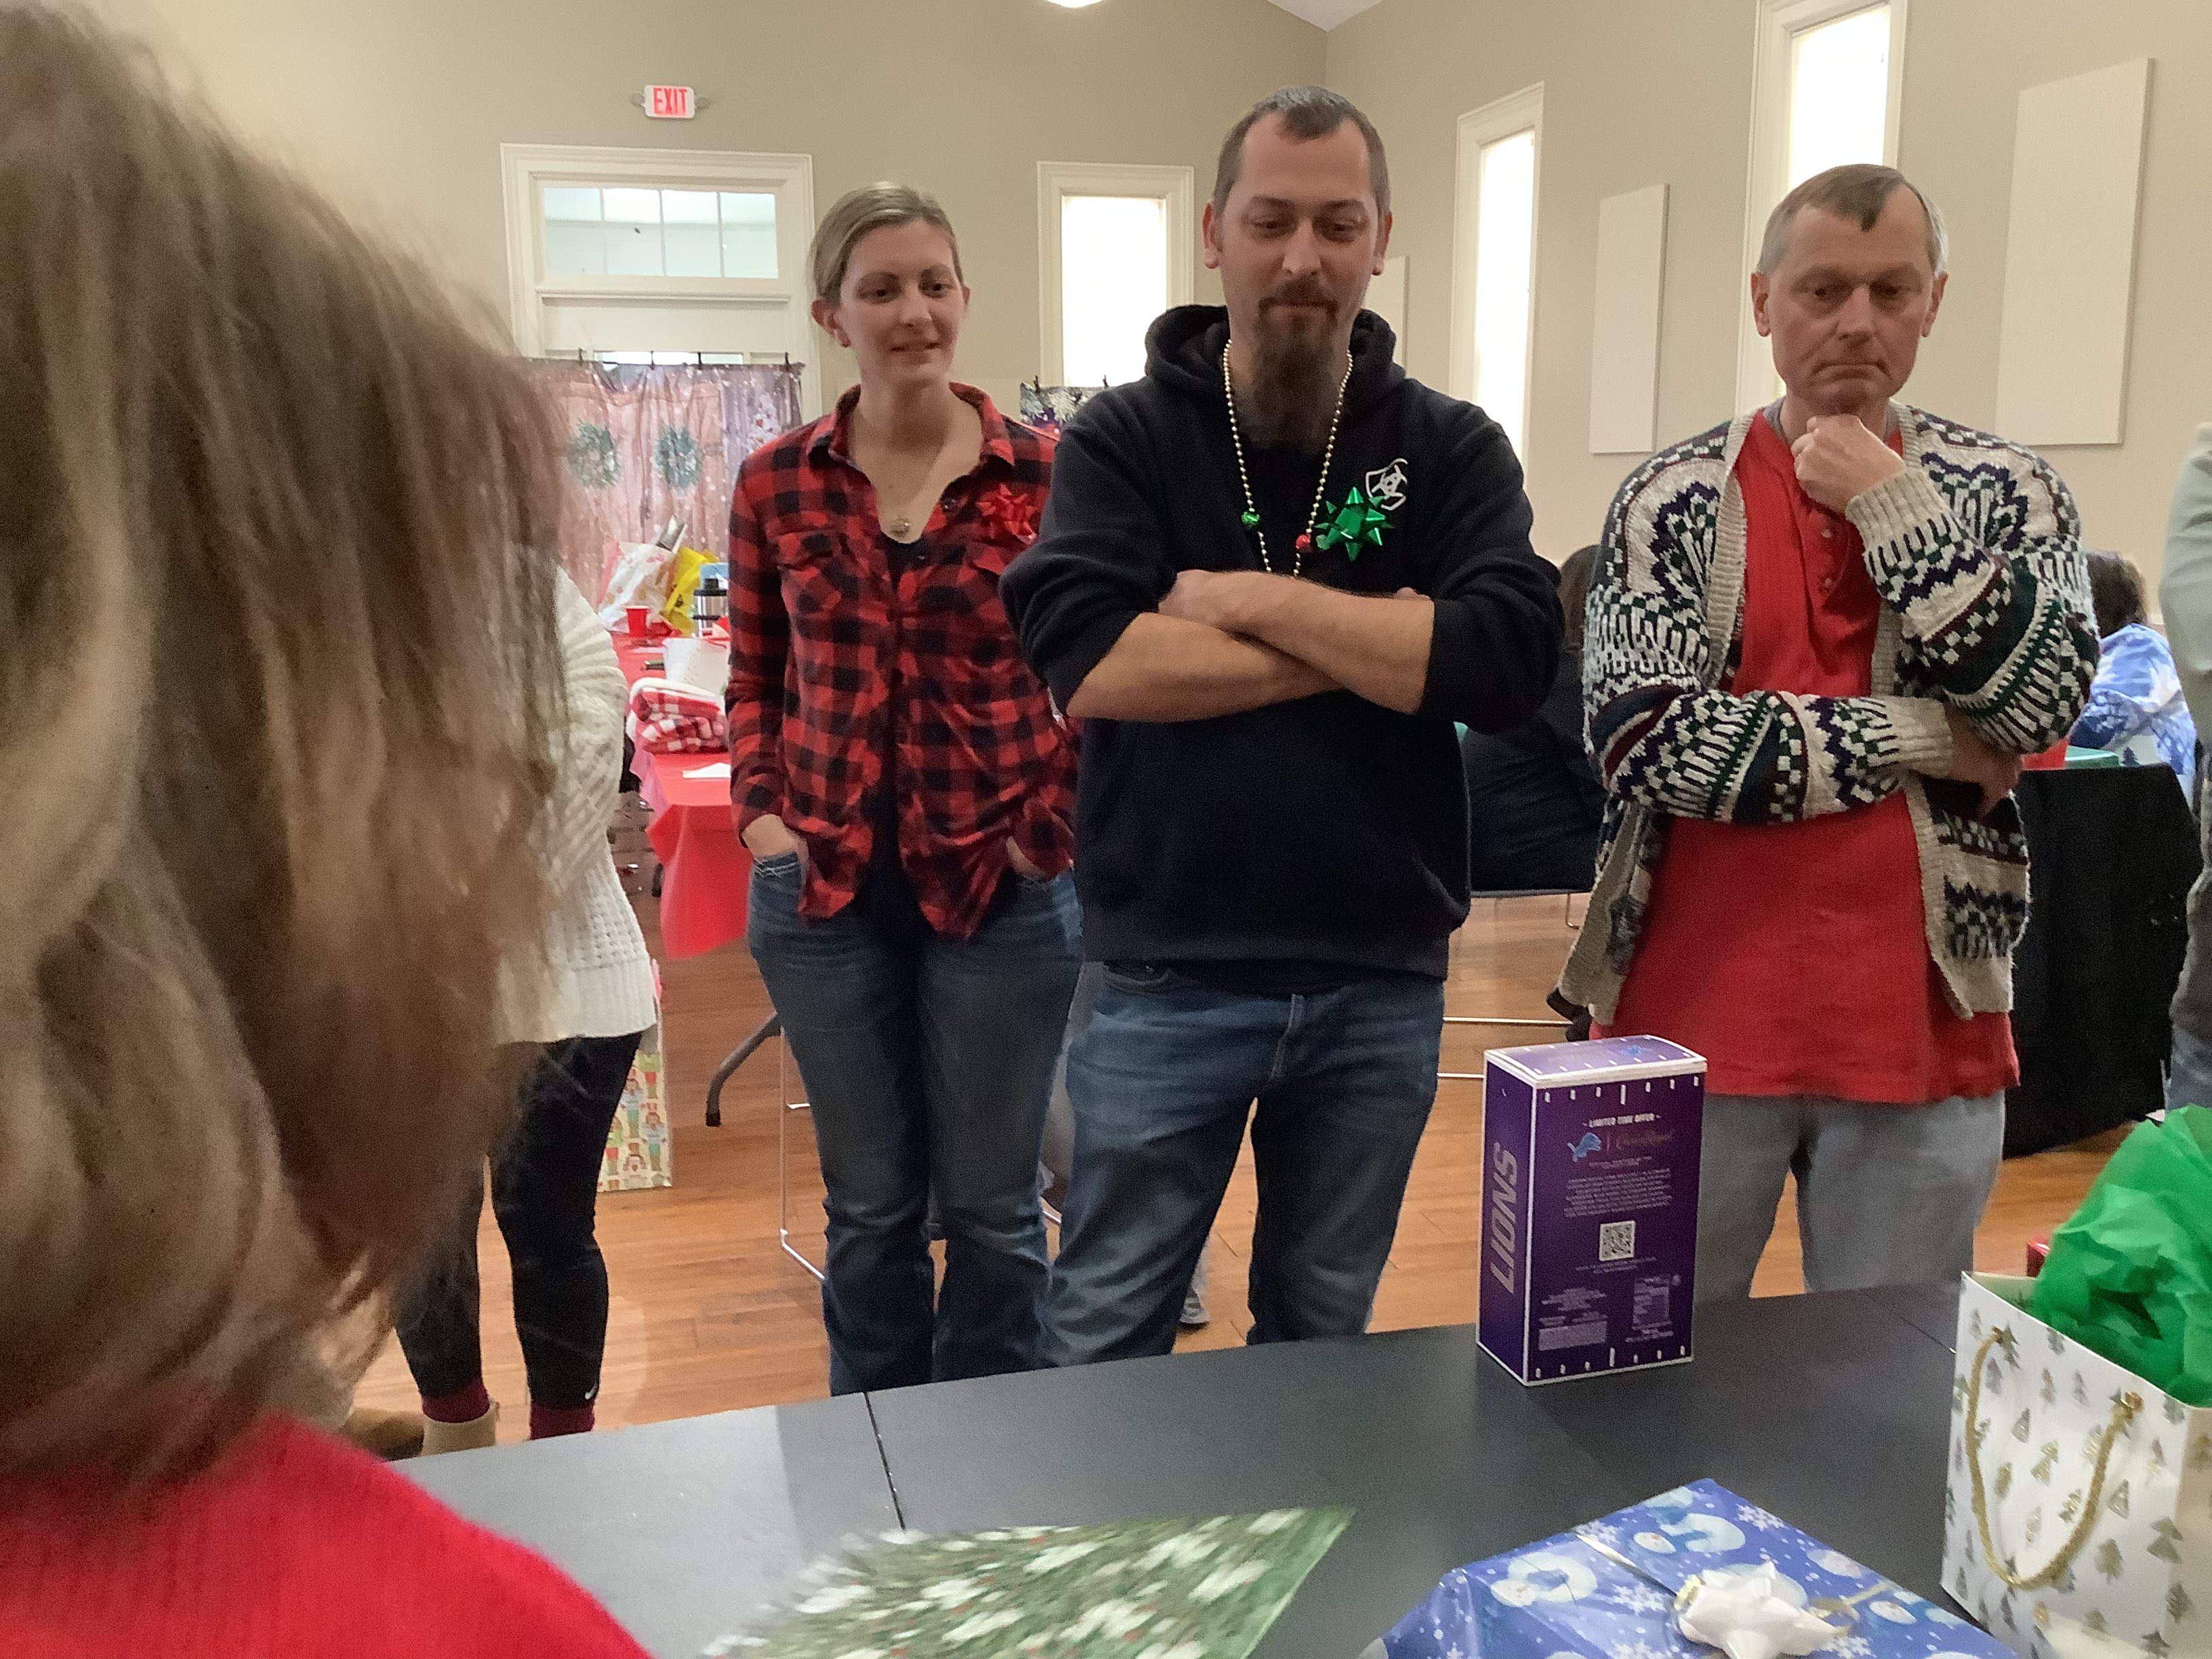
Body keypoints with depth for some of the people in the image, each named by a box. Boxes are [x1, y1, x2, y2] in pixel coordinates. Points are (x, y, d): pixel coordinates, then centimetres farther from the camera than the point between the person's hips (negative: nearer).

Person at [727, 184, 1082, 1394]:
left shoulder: (1045, 474, -5)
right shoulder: (776, 484, 2)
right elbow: (753, 674, 12)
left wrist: (1052, 828, -8)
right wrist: (759, 814, -1)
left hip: (1002, 888, -2)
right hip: (824, 889, 2)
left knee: (991, 1202, 11)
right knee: (868, 1203, 16)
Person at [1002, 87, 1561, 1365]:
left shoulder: (1453, 448, 3)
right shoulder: (1123, 437, -1)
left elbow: (1513, 662, -14)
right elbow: (1087, 664, -19)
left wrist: (1256, 599, -15)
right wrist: (1379, 642, -15)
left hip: (1382, 983, 2)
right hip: (1168, 977, -1)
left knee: (1323, 1332, 19)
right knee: (1104, 1340, 11)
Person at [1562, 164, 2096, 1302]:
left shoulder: (2007, 491, 4)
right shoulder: (1672, 500, -3)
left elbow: (2044, 702, -11)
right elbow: (1649, 743, -15)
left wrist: (1891, 508, -13)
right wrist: (1924, 741, -12)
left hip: (1921, 1033, 2)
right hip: (1696, 1024, -1)